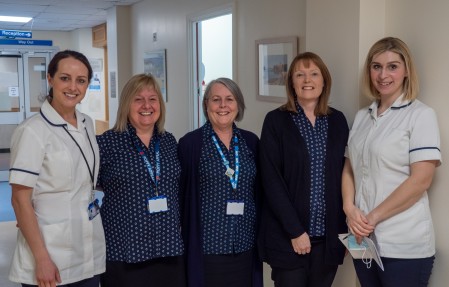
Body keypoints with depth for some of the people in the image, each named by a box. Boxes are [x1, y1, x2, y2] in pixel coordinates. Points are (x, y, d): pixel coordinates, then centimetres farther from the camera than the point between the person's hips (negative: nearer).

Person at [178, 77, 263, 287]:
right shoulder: (190, 143, -5)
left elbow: (260, 191, 12)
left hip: (244, 245, 4)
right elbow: (180, 195, -3)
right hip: (206, 246, -3)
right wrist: (185, 240, -5)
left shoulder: (251, 141, 7)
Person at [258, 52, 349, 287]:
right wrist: (295, 230, -14)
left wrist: (343, 226, 1)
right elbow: (272, 181, -9)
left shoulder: (337, 121, 8)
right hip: (287, 236, -3)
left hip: (329, 236, 4)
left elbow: (343, 173, 9)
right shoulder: (276, 120, -4)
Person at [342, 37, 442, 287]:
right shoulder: (362, 117, 10)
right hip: (364, 238, 5)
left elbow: (421, 180, -14)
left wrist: (373, 217, -13)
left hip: (404, 245, -5)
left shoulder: (421, 115, -7)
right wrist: (349, 208, -5)